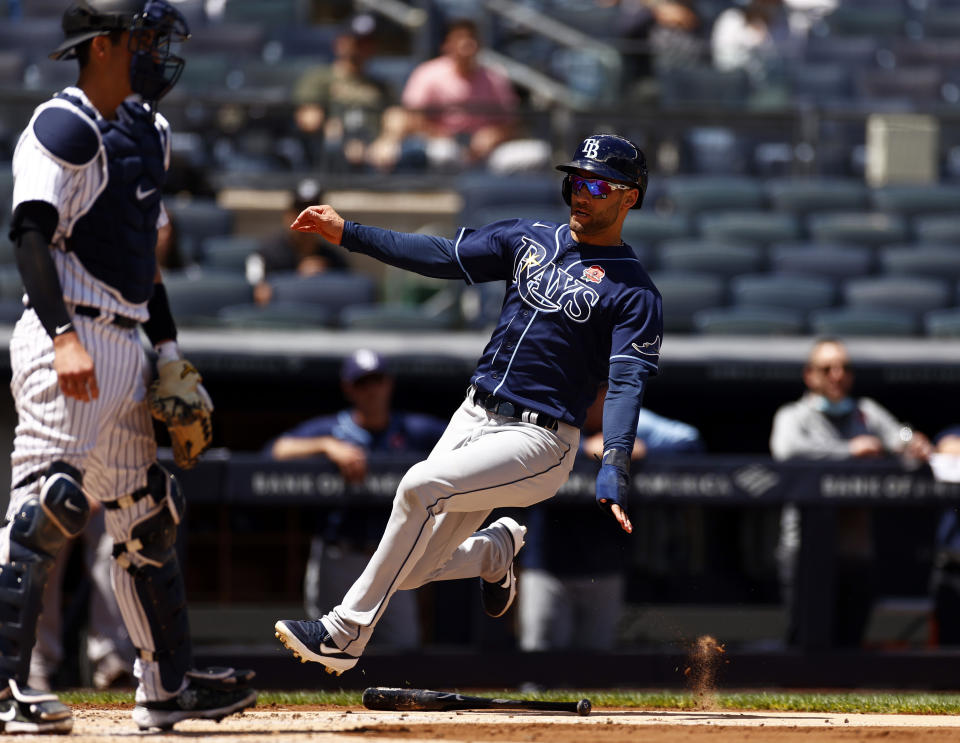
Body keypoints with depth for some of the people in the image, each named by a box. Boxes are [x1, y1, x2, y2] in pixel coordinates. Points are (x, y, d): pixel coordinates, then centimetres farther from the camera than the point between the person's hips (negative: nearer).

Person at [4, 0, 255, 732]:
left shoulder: (146, 131, 17)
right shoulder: (64, 128, -11)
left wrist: (170, 353, 22)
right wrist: (63, 336, -32)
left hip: (124, 343, 10)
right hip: (71, 337, -10)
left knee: (149, 514, 14)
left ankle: (169, 685, 22)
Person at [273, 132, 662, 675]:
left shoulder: (634, 292, -6)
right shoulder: (530, 239, 13)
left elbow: (628, 384, -16)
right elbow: (445, 257, 12)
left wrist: (614, 472, -30)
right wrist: (348, 233, 5)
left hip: (540, 442, -7)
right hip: (474, 419, 7)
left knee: (421, 485, -29)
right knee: (409, 570, 1)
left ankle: (347, 633, -22)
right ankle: (498, 549, 33)